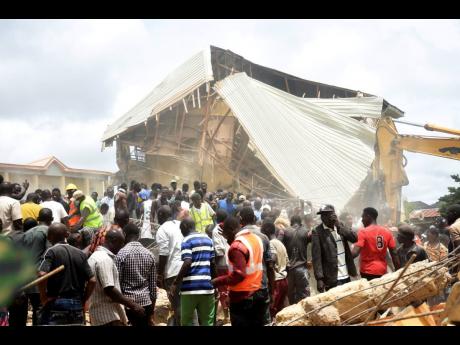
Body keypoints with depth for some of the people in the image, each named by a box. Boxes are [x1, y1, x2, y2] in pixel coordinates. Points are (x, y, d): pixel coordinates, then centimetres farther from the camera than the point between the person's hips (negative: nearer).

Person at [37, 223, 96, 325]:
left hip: (56, 304, -4)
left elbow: (42, 275, -20)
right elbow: (92, 281, 2)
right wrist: (83, 300, 10)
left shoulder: (52, 252, -5)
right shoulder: (80, 254, 8)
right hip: (77, 305, 4)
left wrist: (43, 297, -8)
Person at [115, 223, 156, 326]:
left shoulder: (121, 254, -7)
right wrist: (152, 312, 15)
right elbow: (153, 284, 8)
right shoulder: (149, 254, 6)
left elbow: (117, 282, -8)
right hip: (146, 302, 4)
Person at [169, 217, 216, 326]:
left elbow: (187, 263, -17)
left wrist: (175, 283, -13)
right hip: (207, 286, 5)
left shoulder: (187, 241, -5)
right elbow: (213, 263, 15)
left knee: (187, 321, 7)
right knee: (207, 321, 9)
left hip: (191, 286, -5)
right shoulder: (208, 239, 14)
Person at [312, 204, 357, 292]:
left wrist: (339, 227, -15)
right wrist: (319, 278, -20)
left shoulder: (340, 225, 8)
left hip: (346, 276, 5)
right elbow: (316, 257, -13)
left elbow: (354, 238, -5)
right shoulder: (317, 232, -9)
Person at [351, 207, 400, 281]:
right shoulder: (387, 232, 5)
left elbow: (355, 253, -21)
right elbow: (394, 254, 5)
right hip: (382, 271, 5)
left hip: (367, 272, -5)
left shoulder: (363, 232, -10)